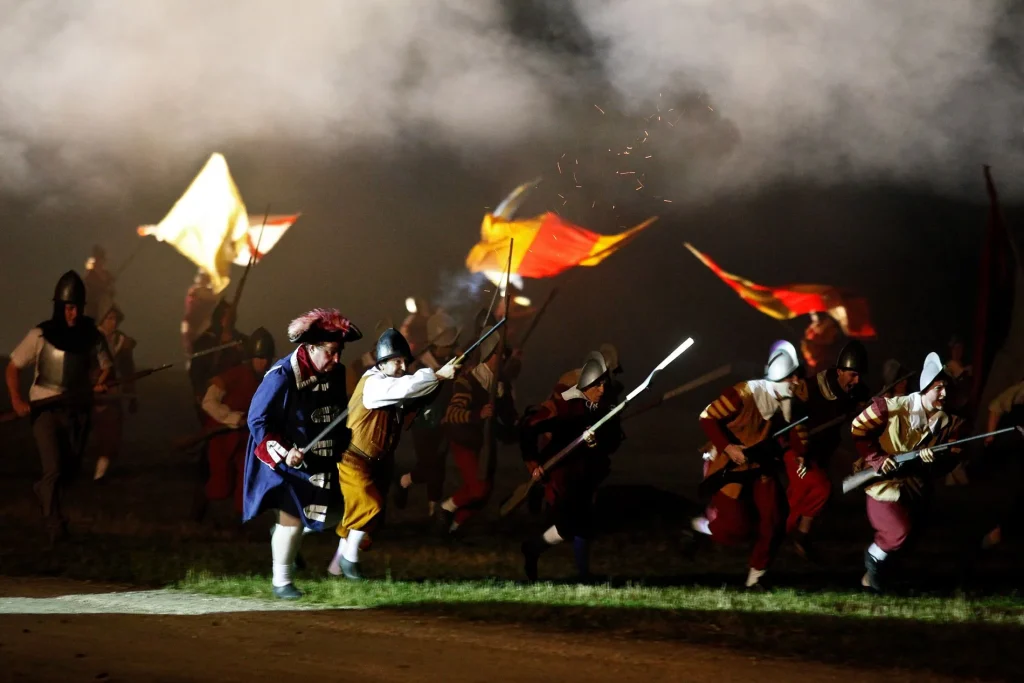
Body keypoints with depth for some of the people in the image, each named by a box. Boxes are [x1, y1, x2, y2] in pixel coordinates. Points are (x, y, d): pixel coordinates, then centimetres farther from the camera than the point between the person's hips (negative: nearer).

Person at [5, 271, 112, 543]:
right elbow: (13, 366, -1)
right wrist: (16, 400, -14)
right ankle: (54, 524, -5)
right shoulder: (40, 335, -8)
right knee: (54, 468, -14)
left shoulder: (92, 336, -1)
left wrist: (101, 383, -11)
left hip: (78, 410, 3)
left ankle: (43, 490, 44)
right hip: (46, 409, -3)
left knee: (70, 468, 13)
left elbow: (106, 366, 11)